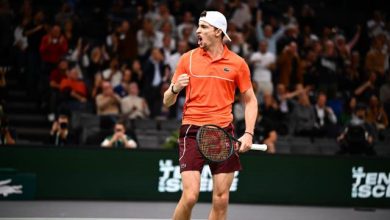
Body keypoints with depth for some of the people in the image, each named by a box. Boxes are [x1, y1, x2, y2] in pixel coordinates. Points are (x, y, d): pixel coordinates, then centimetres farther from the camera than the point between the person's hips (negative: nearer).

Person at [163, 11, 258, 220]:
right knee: (190, 196, -13)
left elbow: (250, 100, 13)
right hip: (192, 131, -1)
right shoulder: (188, 59, 5)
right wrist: (175, 89, -14)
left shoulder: (237, 63, 5)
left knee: (221, 199, 1)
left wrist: (248, 133, -1)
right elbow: (167, 102, 9)